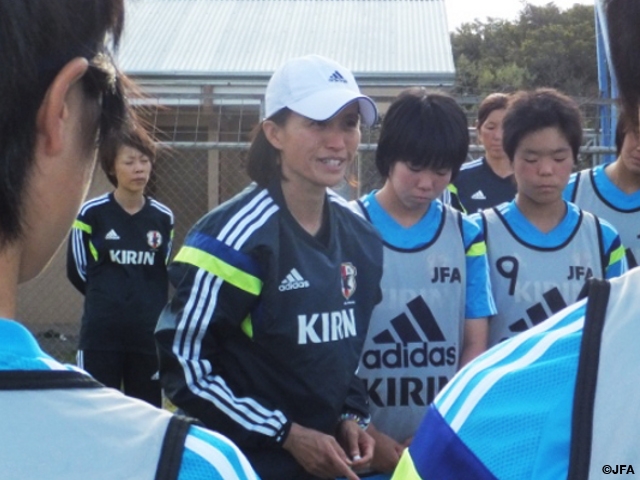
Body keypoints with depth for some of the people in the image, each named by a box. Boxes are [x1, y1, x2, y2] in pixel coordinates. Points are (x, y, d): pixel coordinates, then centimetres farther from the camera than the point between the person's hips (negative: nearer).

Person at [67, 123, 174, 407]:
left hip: (148, 333, 3)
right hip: (101, 333, -3)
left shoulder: (163, 218, 4)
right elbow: (78, 271, 3)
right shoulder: (92, 213, -5)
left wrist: (148, 303, 8)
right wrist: (105, 299, 8)